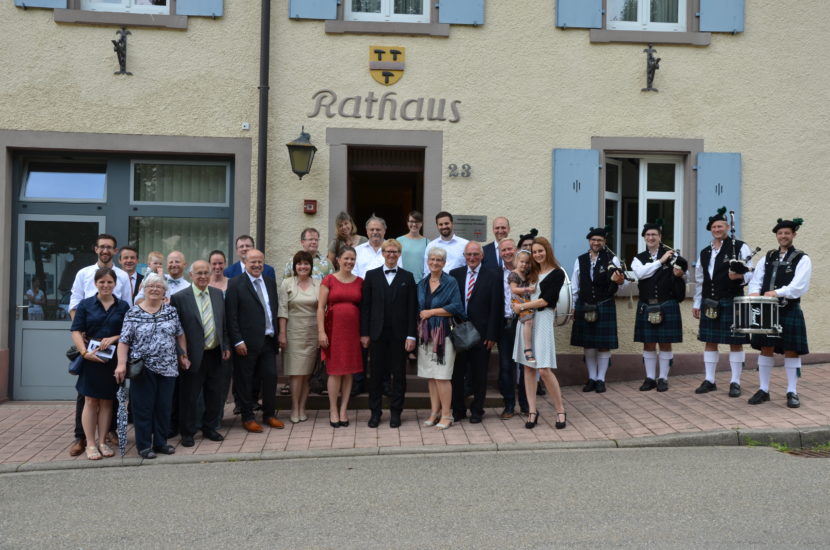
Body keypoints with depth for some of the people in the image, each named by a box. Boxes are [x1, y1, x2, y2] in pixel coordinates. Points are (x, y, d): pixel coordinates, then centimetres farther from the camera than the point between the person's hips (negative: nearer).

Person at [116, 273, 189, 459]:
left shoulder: (171, 310, 6)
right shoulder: (133, 313, -3)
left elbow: (180, 335, 14)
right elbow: (124, 341, -5)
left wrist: (183, 356, 11)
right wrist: (121, 364, -14)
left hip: (167, 368, 3)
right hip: (143, 369, -3)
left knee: (164, 407, 9)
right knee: (143, 408, 3)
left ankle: (160, 442, 21)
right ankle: (144, 445, 14)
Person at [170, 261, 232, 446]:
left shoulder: (218, 294, 7)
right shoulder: (179, 298, -8)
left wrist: (226, 346, 7)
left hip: (216, 354, 5)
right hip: (193, 356, -4)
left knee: (216, 395, 13)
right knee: (189, 397, 7)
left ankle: (209, 428, 31)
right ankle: (187, 433, 23)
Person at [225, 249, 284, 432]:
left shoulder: (270, 282, 12)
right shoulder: (235, 284, -6)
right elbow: (231, 315, -10)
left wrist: (277, 334, 8)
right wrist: (237, 341, -14)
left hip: (268, 340, 5)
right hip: (247, 342, -5)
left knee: (270, 377, 8)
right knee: (245, 380, 5)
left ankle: (269, 414, 23)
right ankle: (247, 417, 18)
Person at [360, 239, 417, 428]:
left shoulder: (407, 277, 5)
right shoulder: (372, 275, 6)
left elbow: (412, 308, 1)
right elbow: (365, 306, 4)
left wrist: (411, 335, -5)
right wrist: (364, 333, -2)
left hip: (399, 333, 0)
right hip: (377, 333, 0)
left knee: (398, 374, 5)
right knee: (376, 373, 5)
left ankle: (395, 412, 15)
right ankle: (375, 412, 16)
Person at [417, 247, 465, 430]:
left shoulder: (450, 282, -2)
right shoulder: (422, 283, 14)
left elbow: (456, 307, -12)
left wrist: (431, 312, -10)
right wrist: (421, 317, 2)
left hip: (443, 334, -5)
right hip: (425, 334, 5)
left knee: (442, 377, -6)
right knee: (430, 376, 6)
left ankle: (446, 415, 2)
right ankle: (434, 412, 14)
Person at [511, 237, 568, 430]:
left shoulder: (557, 273, -2)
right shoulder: (532, 273, 17)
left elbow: (546, 300, -10)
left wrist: (522, 306, -7)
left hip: (543, 319, -6)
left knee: (544, 369, -11)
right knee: (528, 367, 5)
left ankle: (560, 410, 3)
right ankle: (532, 411, 10)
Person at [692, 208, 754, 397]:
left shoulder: (740, 247, -1)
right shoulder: (704, 252, 14)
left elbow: (751, 274, -5)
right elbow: (699, 281, 17)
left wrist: (740, 277, -27)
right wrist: (696, 303, 15)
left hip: (732, 302, -5)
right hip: (709, 303, 5)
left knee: (735, 342, 1)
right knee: (710, 341, 7)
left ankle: (735, 382, 10)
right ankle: (709, 380, 16)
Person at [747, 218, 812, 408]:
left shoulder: (802, 259, 0)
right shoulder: (768, 257, 14)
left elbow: (799, 285, -13)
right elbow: (756, 280, 8)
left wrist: (777, 293, -26)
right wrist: (754, 293, -13)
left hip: (790, 311, -3)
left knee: (791, 351, 2)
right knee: (765, 349, 6)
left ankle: (792, 392, 12)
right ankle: (764, 390, 14)